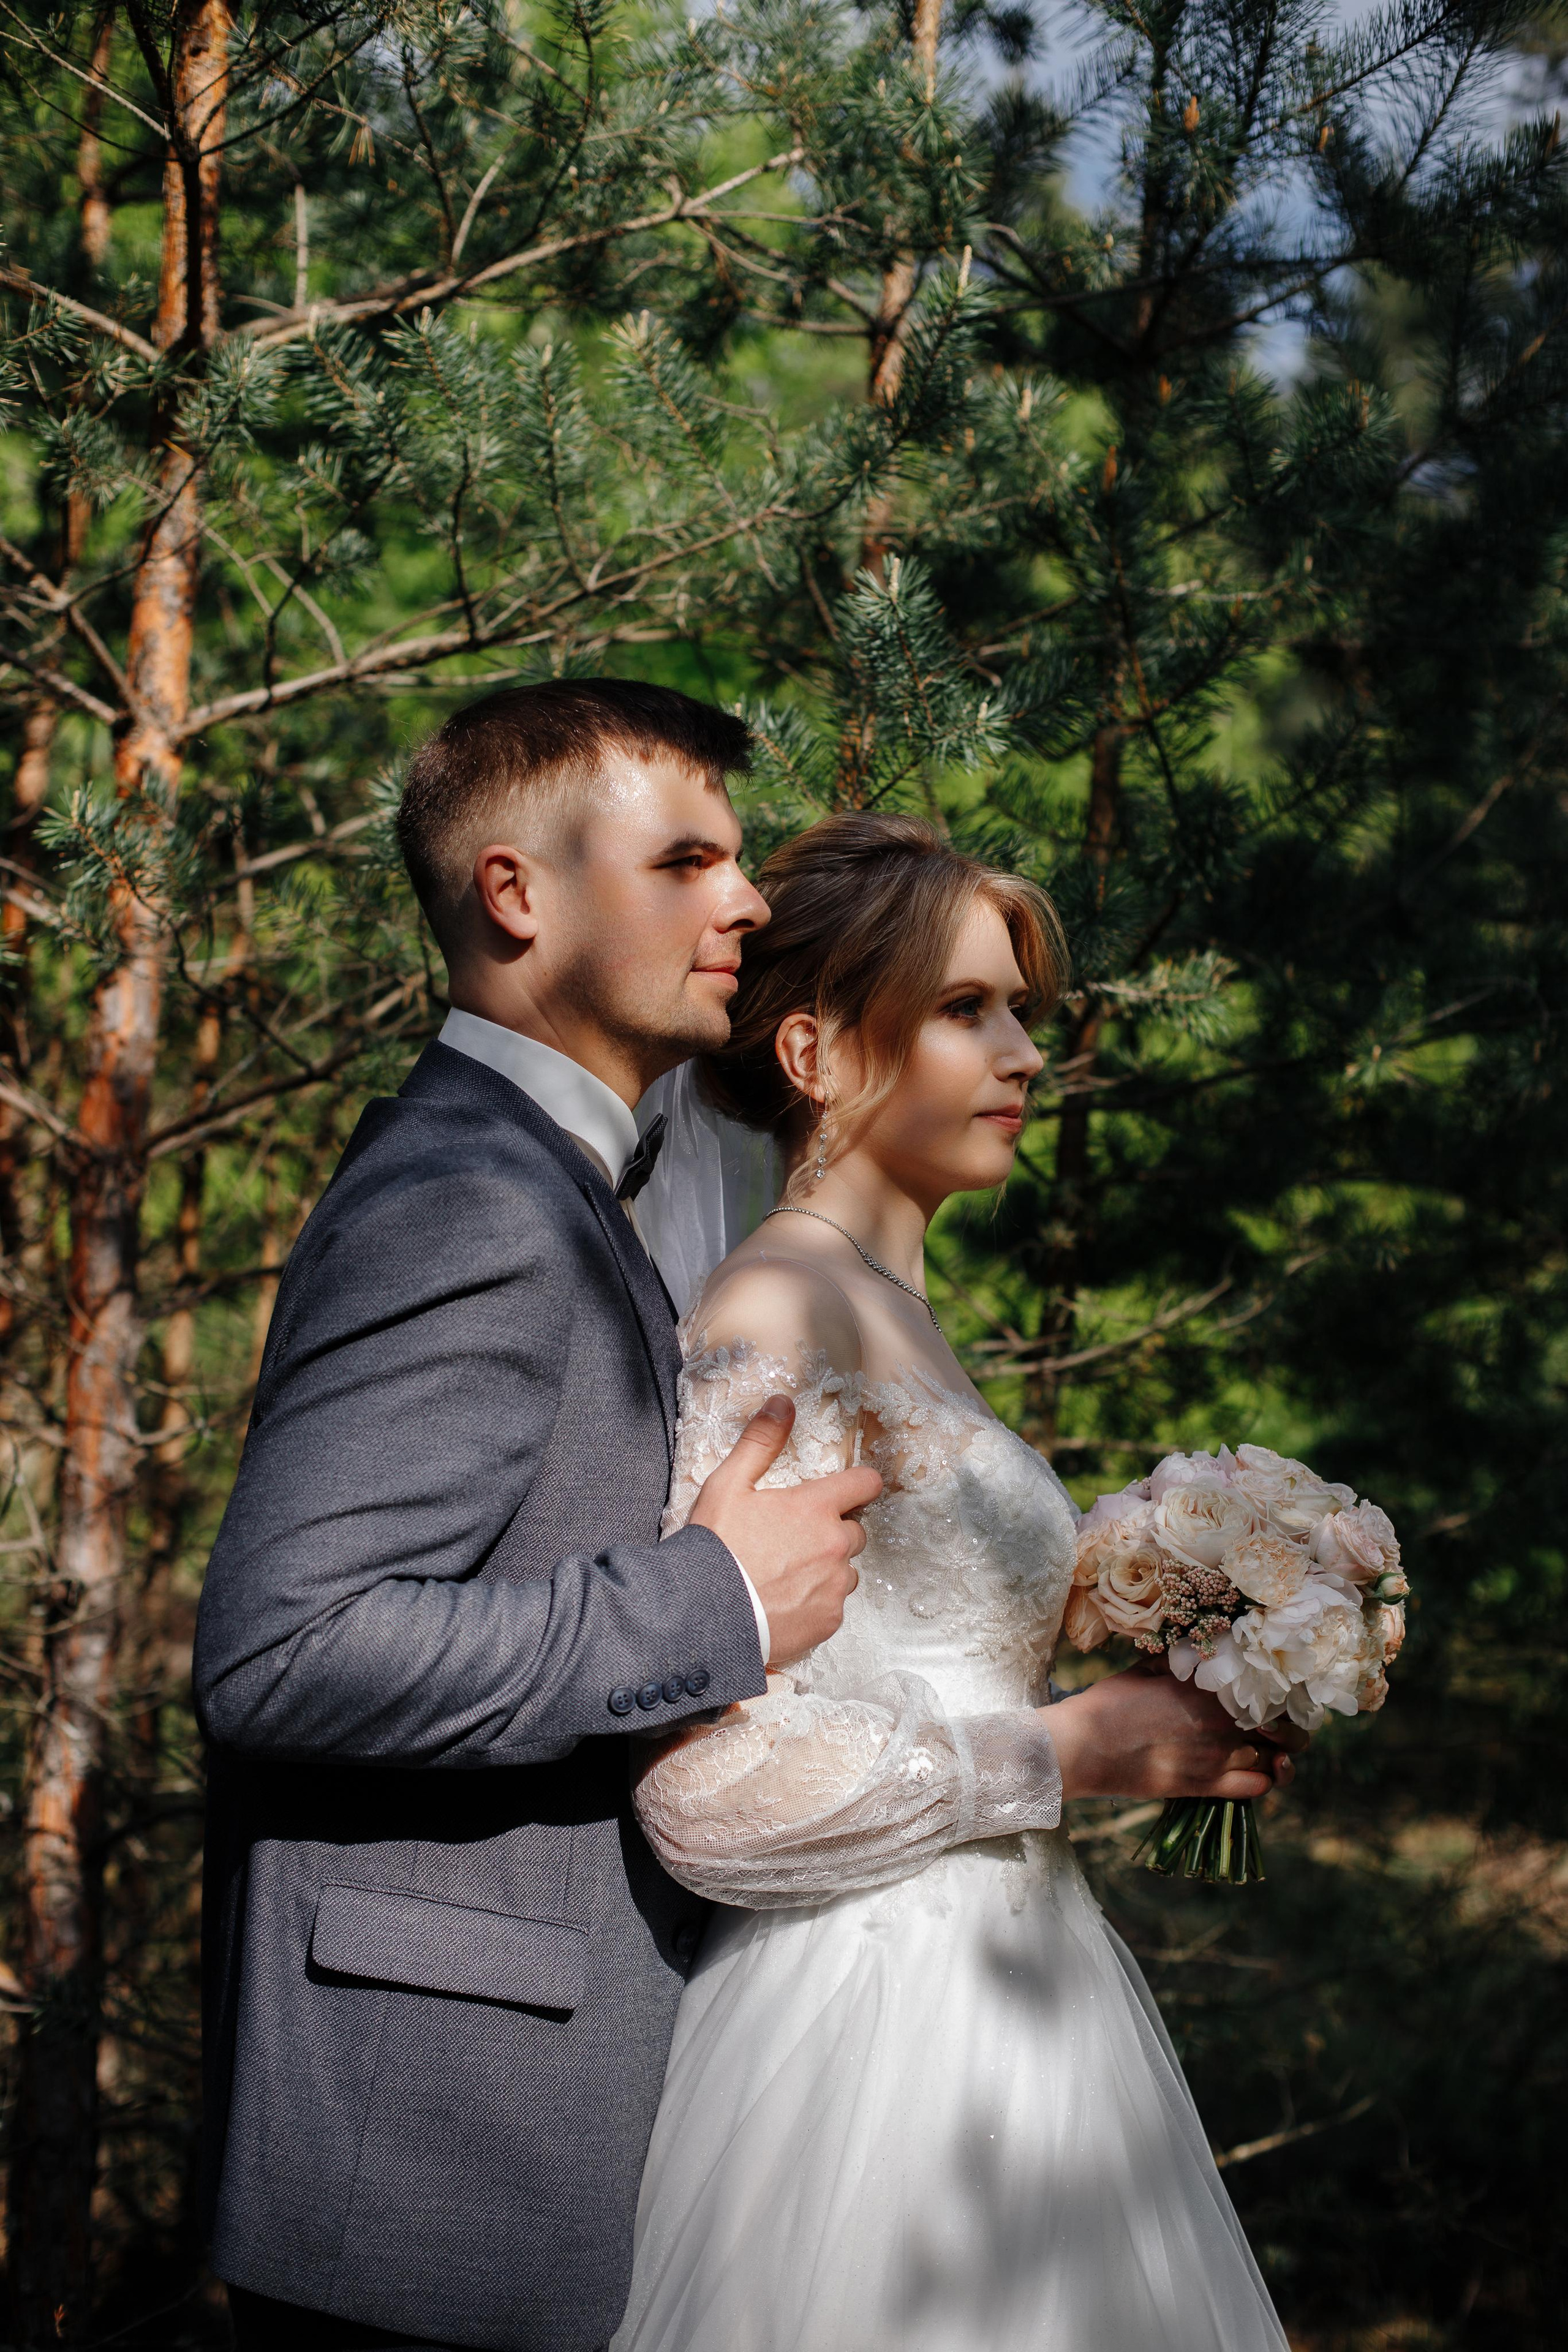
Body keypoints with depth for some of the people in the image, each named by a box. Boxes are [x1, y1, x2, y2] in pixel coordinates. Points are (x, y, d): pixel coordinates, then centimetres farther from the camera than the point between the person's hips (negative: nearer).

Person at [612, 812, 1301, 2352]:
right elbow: (715, 1781, -23)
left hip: (1001, 1982, 9)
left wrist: (1144, 1729, 7)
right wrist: (1068, 1749, -14)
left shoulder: (893, 1315, 13)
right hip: (875, 2021, -9)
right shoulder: (774, 1321, -15)